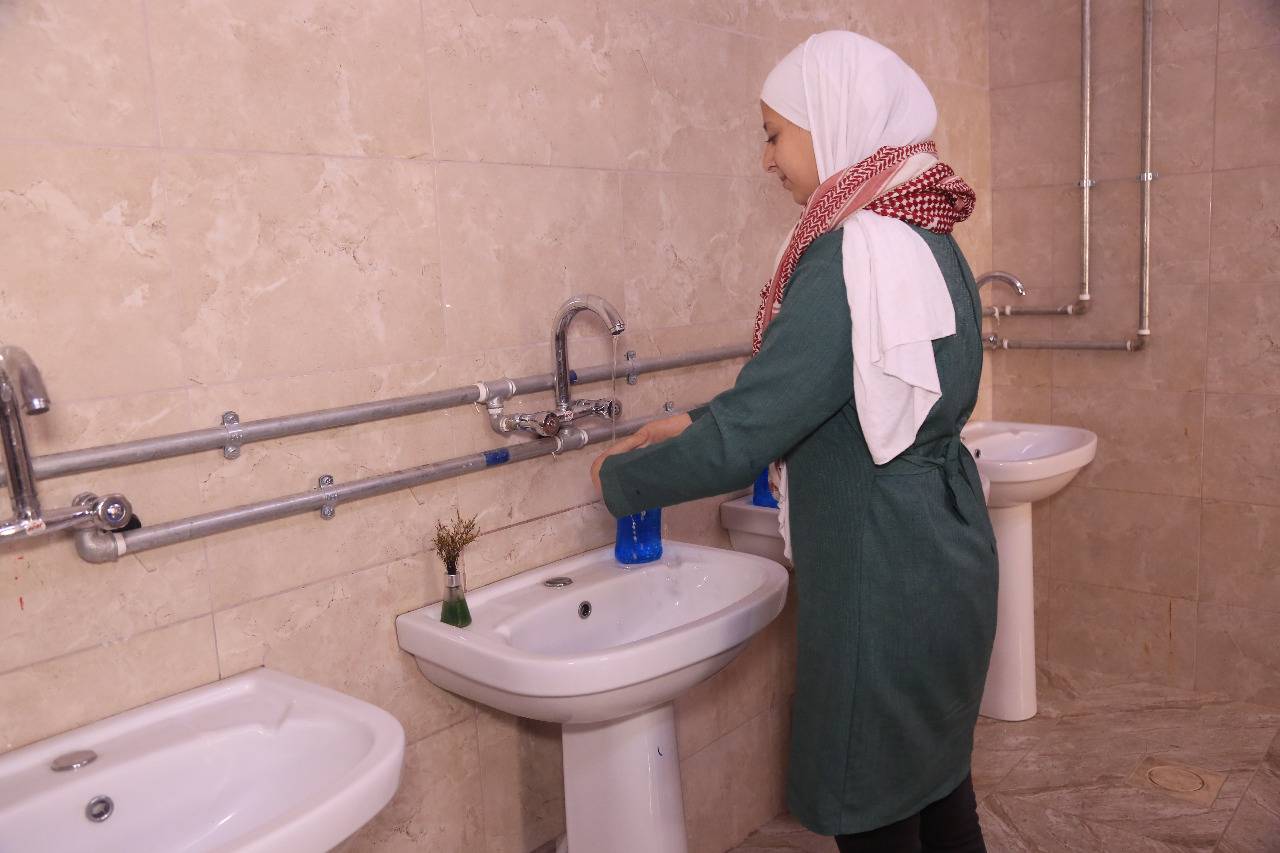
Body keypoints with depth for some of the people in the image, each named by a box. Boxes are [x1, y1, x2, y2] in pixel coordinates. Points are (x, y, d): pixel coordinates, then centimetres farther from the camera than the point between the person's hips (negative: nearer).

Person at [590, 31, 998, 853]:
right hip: (945, 566, 9)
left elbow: (743, 439, -22)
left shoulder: (853, 259, -23)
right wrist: (696, 423, 13)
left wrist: (622, 477, -5)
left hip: (884, 589, -9)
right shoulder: (926, 239, 7)